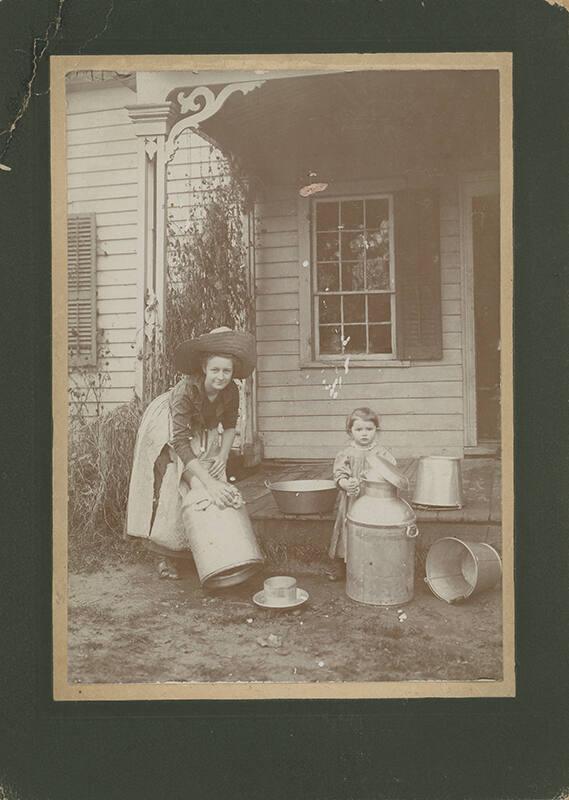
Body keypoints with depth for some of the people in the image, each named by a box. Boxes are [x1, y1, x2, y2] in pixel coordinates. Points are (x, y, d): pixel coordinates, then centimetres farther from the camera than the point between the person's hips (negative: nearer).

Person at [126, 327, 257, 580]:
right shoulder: (186, 389, -39)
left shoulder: (231, 391, -23)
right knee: (170, 489, -9)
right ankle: (165, 555, 6)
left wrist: (223, 455, -19)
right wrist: (209, 482, -47)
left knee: (217, 491, -3)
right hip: (166, 431, -5)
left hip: (201, 432, 5)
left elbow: (229, 425, -2)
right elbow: (180, 443, -41)